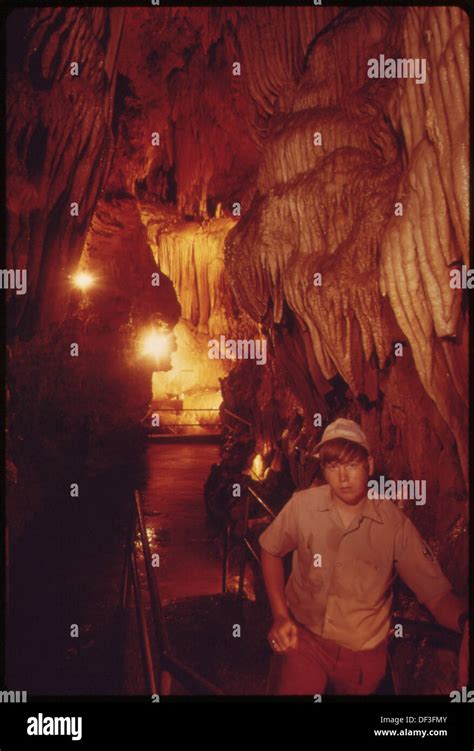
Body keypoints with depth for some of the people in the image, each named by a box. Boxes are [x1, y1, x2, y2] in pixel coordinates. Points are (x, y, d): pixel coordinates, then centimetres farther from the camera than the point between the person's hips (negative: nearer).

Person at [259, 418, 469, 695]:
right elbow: (271, 551, 2)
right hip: (302, 637, 0)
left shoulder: (395, 523, -18)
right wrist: (280, 615, -6)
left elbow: (439, 594, -19)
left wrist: (465, 621, -41)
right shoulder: (302, 505, -15)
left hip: (363, 652, 1)